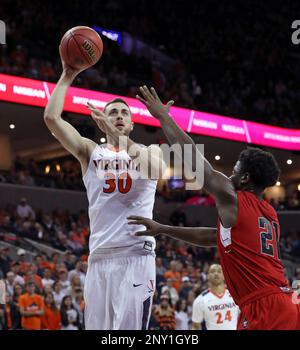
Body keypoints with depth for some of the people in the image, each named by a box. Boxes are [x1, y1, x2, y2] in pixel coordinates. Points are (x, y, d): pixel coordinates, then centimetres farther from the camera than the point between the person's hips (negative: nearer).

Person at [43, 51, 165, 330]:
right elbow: (51, 118, 3)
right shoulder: (90, 151, 15)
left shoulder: (149, 151, 12)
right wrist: (67, 76, 5)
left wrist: (116, 134, -19)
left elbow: (155, 169, -14)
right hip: (100, 257, 2)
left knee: (129, 327, -11)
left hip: (136, 255, -2)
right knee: (97, 327, 1)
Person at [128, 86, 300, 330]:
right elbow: (213, 236, 29)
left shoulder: (233, 200, -3)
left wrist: (162, 115, 12)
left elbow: (191, 156, 2)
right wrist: (161, 229, 30)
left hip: (264, 310, -9)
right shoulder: (270, 214, 21)